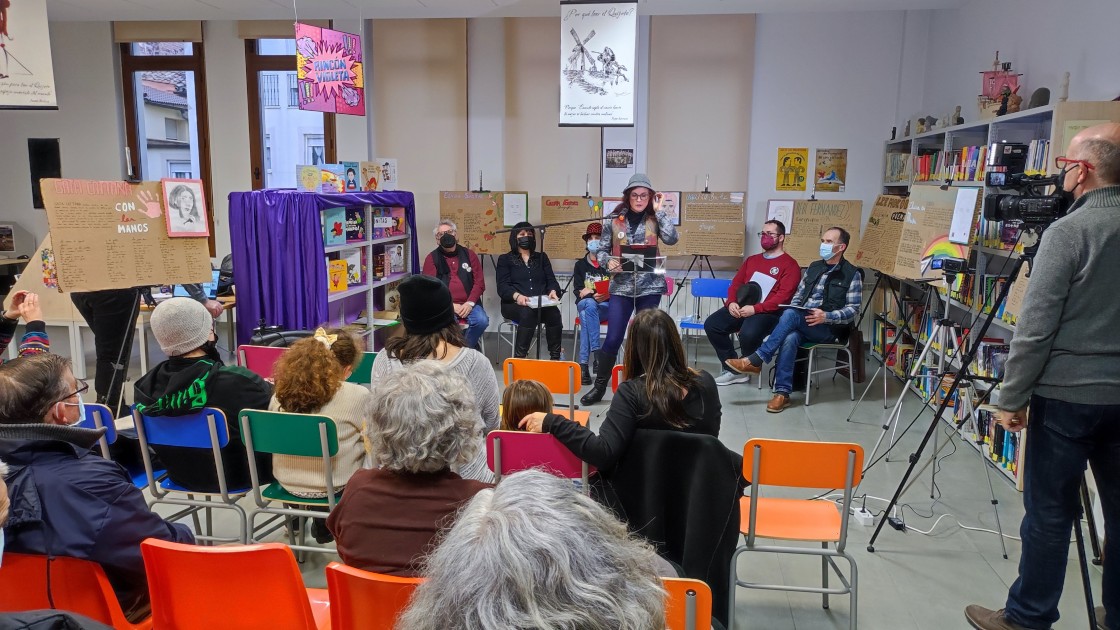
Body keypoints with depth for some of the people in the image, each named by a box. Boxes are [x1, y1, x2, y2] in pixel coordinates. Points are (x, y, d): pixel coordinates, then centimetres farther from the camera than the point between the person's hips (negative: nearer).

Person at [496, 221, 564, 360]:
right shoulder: (505, 259, 14)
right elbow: (502, 287, 0)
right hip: (514, 304, -2)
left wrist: (553, 291, -12)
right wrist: (516, 295, -23)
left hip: (541, 304, 3)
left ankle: (555, 358, -28)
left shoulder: (542, 257, 24)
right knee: (528, 313, -38)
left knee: (554, 312, -32)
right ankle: (519, 358, -36)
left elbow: (551, 280, 14)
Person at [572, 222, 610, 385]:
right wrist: (593, 295, -15)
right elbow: (578, 291, 6)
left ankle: (583, 364, -39)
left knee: (586, 316, -34)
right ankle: (596, 352, -43)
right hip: (585, 304, 1)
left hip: (607, 306, -1)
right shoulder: (580, 265, 15)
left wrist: (606, 295, -19)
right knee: (590, 304, -36)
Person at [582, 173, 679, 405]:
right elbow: (602, 250, 7)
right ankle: (599, 386, 11)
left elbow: (671, 239, -16)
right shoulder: (614, 220, 1)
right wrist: (608, 262, -14)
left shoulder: (654, 219, 2)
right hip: (621, 286, -1)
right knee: (613, 339, -3)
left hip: (650, 287, 1)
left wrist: (659, 211, -12)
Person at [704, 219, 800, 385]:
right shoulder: (751, 260, 22)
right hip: (740, 307, 7)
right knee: (711, 324, -16)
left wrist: (755, 309, -21)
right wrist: (731, 302, -3)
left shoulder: (789, 265, 0)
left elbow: (783, 297, -12)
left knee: (748, 334, -36)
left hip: (768, 311, -7)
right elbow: (736, 283, 20)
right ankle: (734, 370, -7)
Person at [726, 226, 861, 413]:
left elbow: (853, 310, -5)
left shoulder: (852, 274, 0)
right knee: (790, 338, -33)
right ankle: (782, 393, -33)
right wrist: (793, 311, -2)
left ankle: (755, 361, -29)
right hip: (801, 323, 4)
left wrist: (826, 316, -22)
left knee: (790, 315, -33)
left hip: (829, 328, -4)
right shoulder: (814, 267, 18)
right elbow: (798, 295, 20)